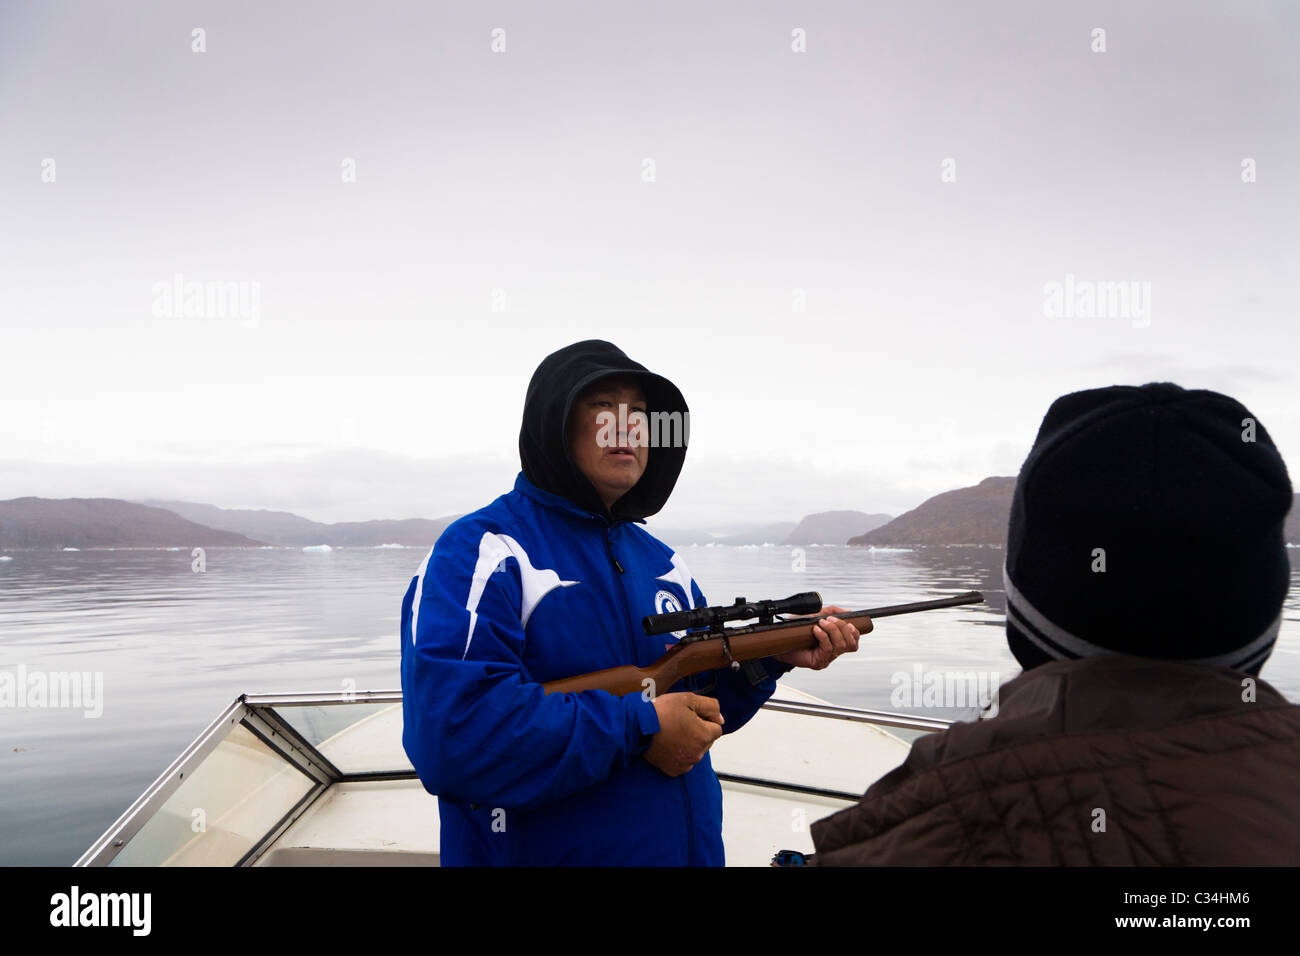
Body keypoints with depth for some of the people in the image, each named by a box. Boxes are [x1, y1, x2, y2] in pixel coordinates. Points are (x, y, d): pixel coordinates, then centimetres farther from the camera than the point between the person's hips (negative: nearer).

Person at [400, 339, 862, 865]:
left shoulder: (662, 561, 7)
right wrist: (640, 728, -24)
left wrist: (770, 658, -7)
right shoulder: (480, 551, -16)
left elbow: (704, 708, 12)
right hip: (539, 851, -6)